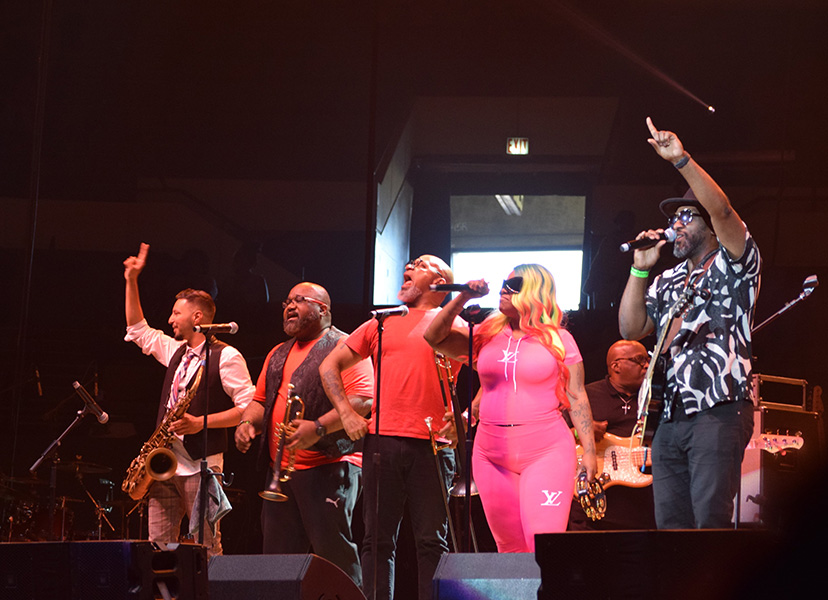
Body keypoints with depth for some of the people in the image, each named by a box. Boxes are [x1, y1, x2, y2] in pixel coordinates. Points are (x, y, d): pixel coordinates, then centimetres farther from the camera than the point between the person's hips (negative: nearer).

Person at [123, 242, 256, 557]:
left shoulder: (226, 357, -6)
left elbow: (249, 407, -11)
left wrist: (201, 423, -18)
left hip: (201, 465, -7)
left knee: (205, 548, -7)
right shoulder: (176, 351, 17)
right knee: (157, 544, 2)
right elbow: (138, 330, 29)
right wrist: (131, 281, 22)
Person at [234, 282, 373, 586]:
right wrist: (248, 422, 5)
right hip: (280, 469, 8)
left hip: (329, 466, -8)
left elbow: (363, 401, -14)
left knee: (334, 553, -12)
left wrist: (318, 428, -25)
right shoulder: (278, 355, 24)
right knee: (277, 553, 5)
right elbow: (260, 400, 28)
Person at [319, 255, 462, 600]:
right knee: (378, 539, 2)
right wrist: (346, 413, 8)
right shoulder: (382, 324, 18)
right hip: (382, 442, 3)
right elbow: (329, 367, 20)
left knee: (432, 542, -2)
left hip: (431, 446, -3)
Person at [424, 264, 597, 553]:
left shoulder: (558, 339, 3)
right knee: (509, 547, 6)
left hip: (546, 452, -4)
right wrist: (463, 298, -2)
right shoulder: (487, 335, 13)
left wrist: (589, 451, -1)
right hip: (492, 455, 4)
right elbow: (435, 337, 6)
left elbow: (577, 397, 3)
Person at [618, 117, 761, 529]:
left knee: (710, 522, -15)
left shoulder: (732, 265, 4)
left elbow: (723, 211, -14)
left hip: (719, 413, -7)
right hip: (671, 419, 7)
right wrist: (640, 269, 8)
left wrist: (681, 159, -22)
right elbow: (630, 328, 14)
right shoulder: (667, 282, 23)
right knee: (671, 524, 3)